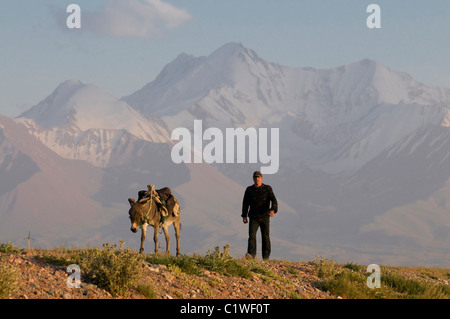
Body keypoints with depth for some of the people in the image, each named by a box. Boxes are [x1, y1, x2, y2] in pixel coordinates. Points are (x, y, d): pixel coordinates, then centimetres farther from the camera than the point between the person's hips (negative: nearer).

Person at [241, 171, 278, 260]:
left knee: (265, 237, 4)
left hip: (264, 217, -1)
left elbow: (274, 200, -12)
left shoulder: (267, 189, 0)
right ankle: (251, 254, -29)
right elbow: (245, 203, 15)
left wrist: (273, 210, -31)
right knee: (252, 235, -17)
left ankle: (266, 257, 14)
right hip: (253, 217, 1)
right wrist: (244, 216, 8)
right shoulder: (249, 190, 8)